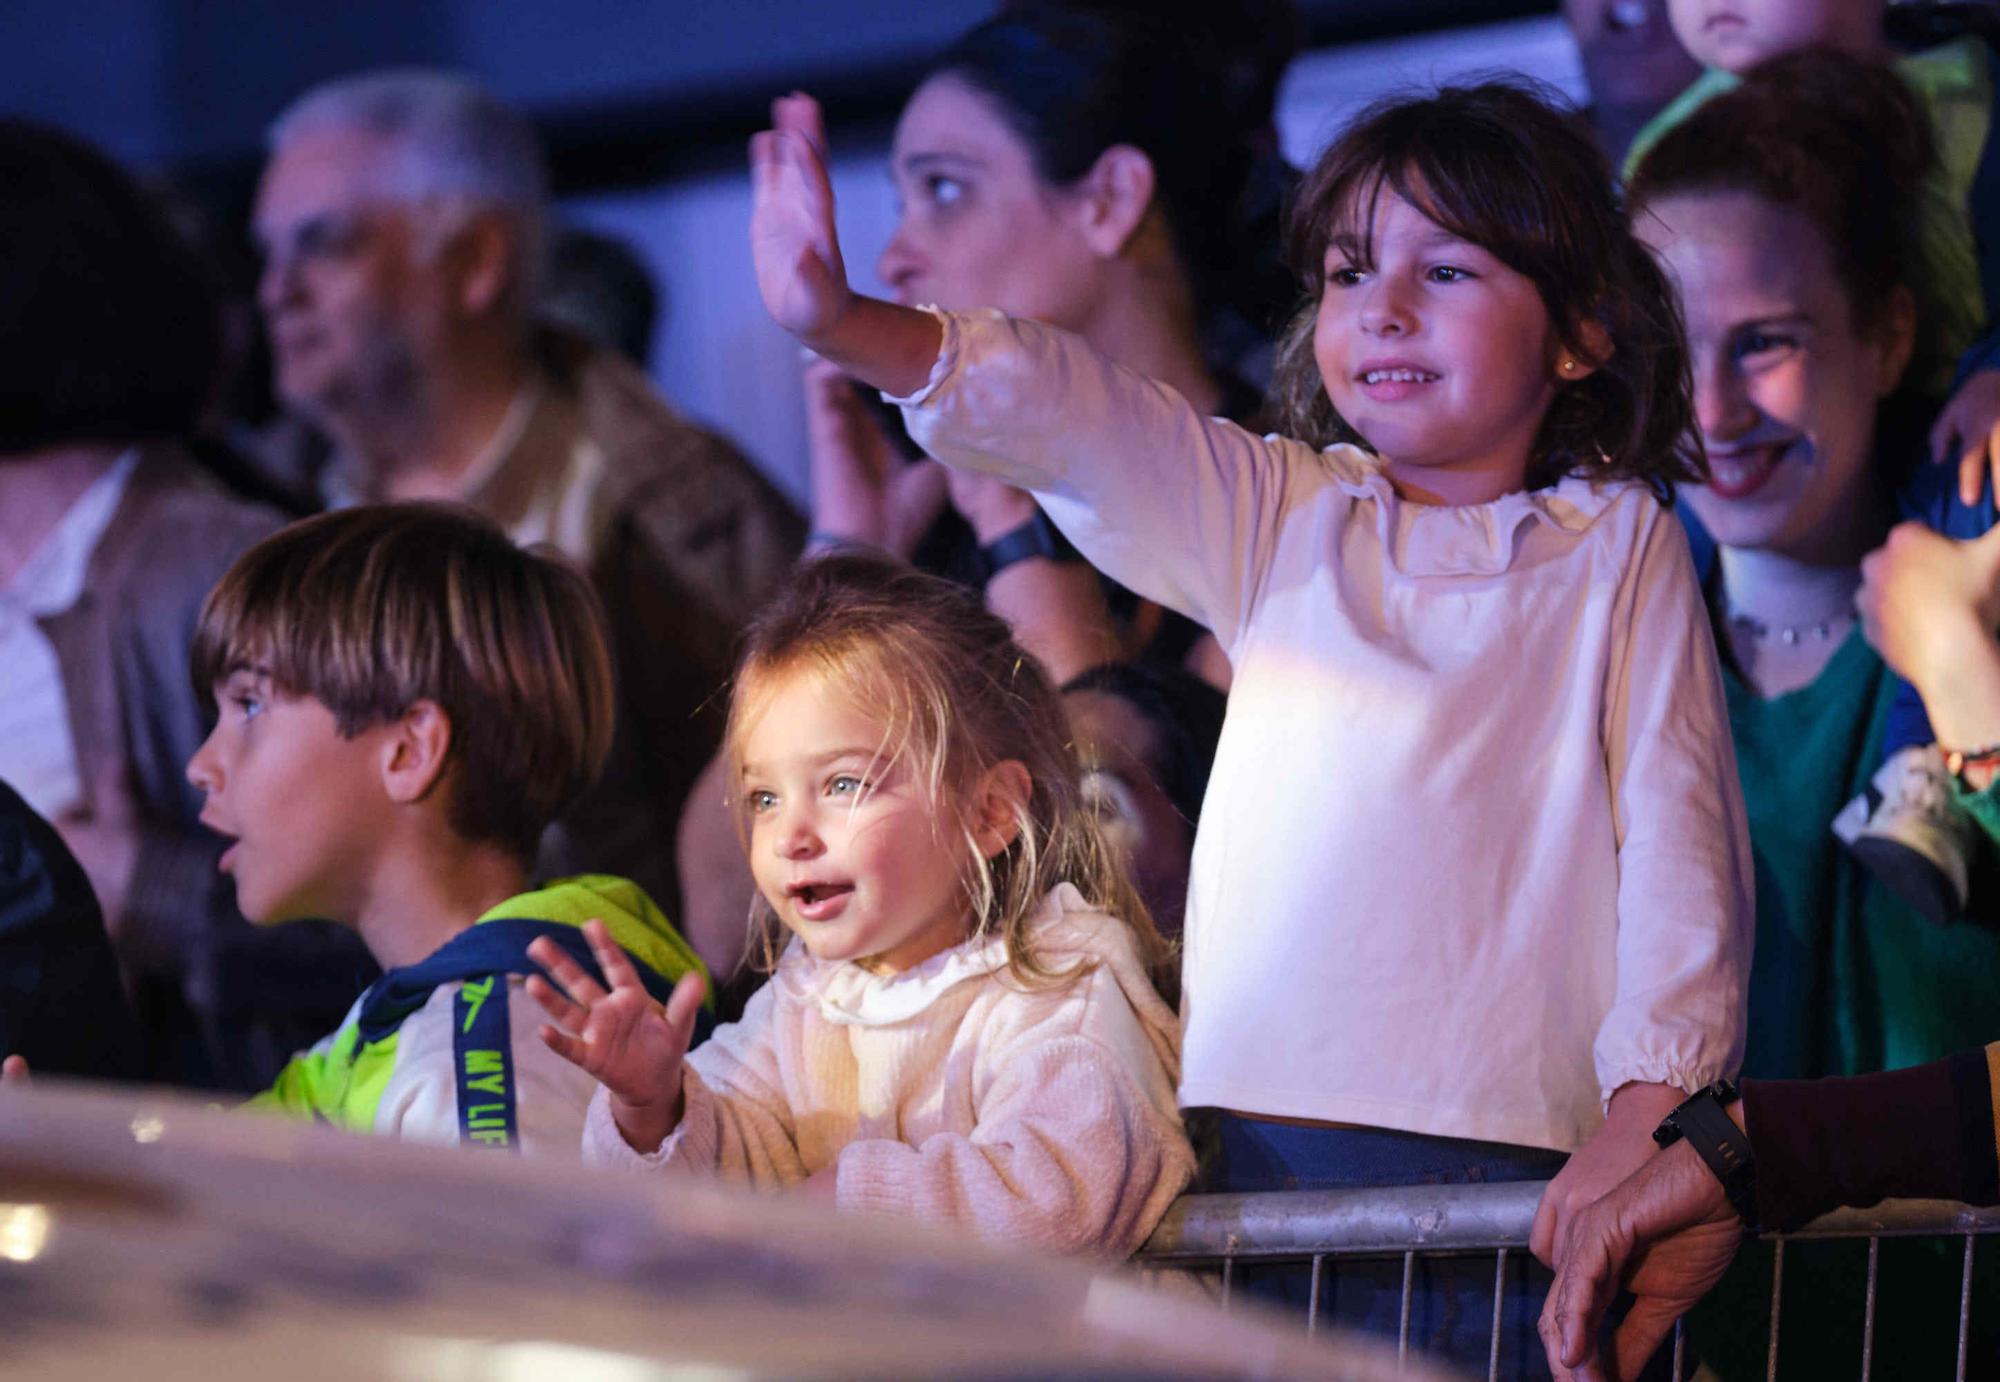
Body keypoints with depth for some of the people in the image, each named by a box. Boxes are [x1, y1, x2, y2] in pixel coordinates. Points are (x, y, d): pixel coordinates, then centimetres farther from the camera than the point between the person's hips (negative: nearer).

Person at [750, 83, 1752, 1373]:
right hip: (1263, 1147, 2)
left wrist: (1647, 1116, -8)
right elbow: (1062, 416, 2)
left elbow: (1676, 834, 3)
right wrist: (845, 327, -15)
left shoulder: (1620, 547, 9)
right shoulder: (1280, 515, 16)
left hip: (1514, 1162, -2)